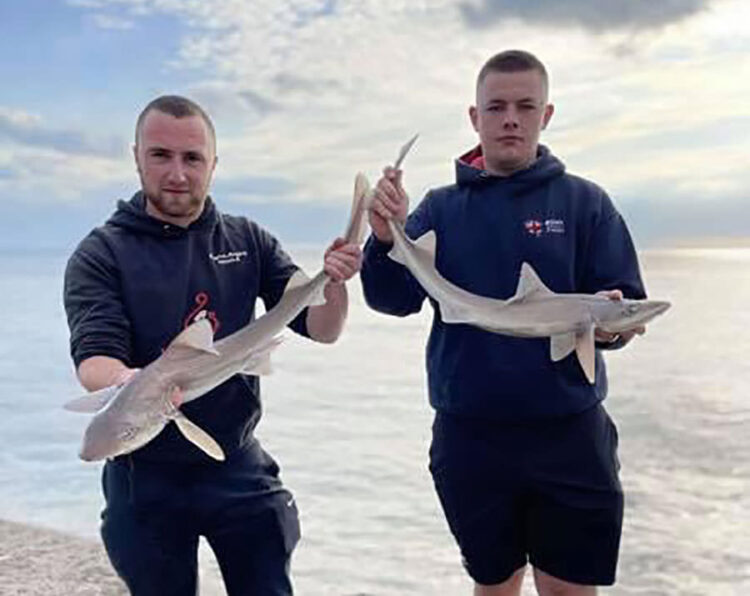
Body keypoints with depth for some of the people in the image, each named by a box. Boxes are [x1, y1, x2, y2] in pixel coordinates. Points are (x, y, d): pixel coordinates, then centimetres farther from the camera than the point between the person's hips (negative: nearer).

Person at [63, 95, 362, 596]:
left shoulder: (249, 242, 0)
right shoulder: (100, 254, -6)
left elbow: (321, 329, -4)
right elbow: (94, 357, -18)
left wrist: (333, 282, -26)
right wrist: (126, 382, -42)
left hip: (240, 469, 2)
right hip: (145, 477, -1)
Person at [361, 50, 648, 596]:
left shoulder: (584, 201, 0)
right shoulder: (440, 208, 4)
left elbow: (630, 305, -3)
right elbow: (394, 300, -6)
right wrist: (385, 239, -26)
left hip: (568, 435, -1)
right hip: (468, 438, 2)